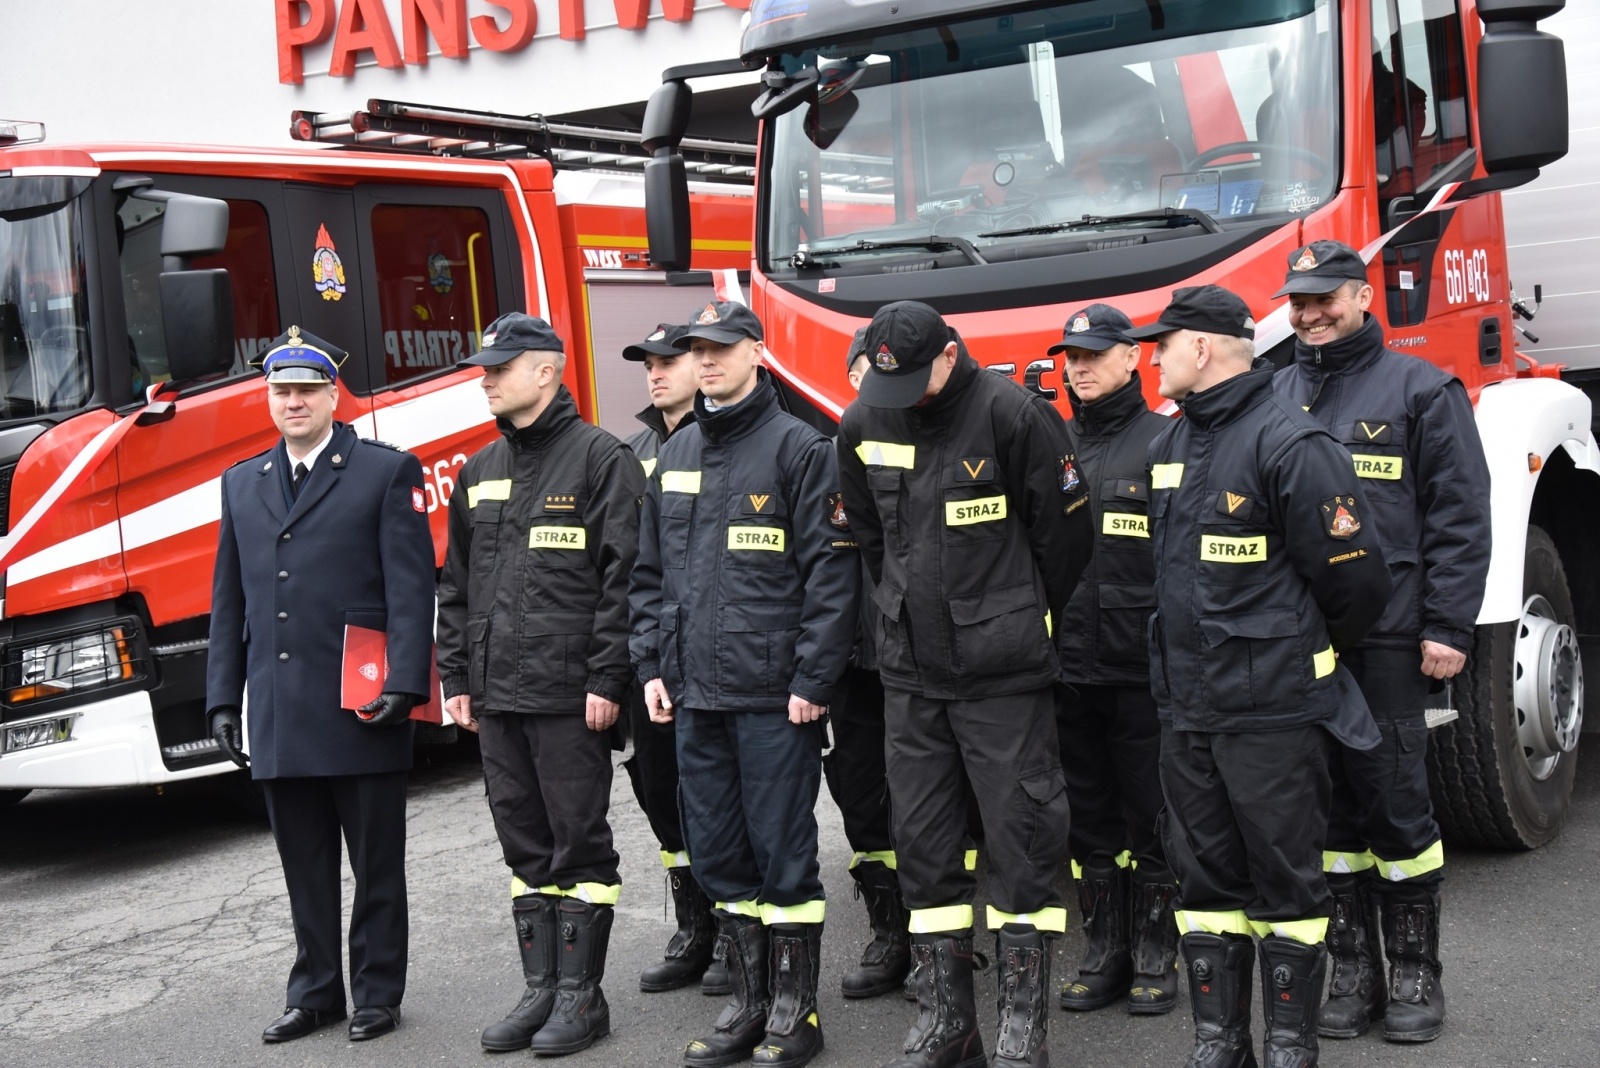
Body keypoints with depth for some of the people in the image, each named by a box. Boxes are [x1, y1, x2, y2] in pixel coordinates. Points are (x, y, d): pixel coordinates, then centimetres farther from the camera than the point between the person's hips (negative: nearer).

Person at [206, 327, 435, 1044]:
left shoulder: (388, 473, 0)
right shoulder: (241, 484, 15)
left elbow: (411, 589, -7)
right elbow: (229, 603, 16)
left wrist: (404, 684, -16)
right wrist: (223, 700, 11)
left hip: (360, 713, -4)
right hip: (278, 720, 5)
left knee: (377, 866, 6)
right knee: (305, 870, 13)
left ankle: (377, 994, 17)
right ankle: (315, 991, 24)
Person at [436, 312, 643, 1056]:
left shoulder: (599, 458, -5)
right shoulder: (480, 472, 16)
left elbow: (624, 575, -11)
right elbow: (457, 582, 19)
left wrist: (607, 678, -15)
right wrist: (456, 675, 13)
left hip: (568, 694, -7)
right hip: (496, 694, 7)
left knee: (579, 843, 1)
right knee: (525, 846, 12)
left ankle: (581, 995, 10)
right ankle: (541, 989, 21)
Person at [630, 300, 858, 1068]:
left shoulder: (796, 447, -5)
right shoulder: (674, 457, 14)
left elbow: (830, 569, -9)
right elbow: (650, 572, 18)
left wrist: (813, 680, -14)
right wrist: (652, 665, 9)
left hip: (773, 694, -6)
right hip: (695, 693, 6)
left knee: (783, 854, 1)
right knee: (717, 854, 12)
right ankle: (748, 1005, 24)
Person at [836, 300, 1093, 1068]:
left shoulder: (1012, 415, -14)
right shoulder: (863, 425, 2)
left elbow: (1063, 534, -5)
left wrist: (1024, 625, 6)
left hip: (1002, 669, -5)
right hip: (910, 669, 5)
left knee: (1020, 833, -1)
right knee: (923, 840, 8)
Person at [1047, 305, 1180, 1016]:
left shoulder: (1164, 441, -2)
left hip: (1142, 666, -5)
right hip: (1069, 664, 5)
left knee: (1150, 817, 4)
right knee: (1089, 819, 11)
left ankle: (1156, 956, 16)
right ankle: (1104, 953, 22)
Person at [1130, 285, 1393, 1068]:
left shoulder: (1289, 444, -15)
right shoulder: (1169, 446, 11)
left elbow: (1355, 578, -13)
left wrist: (1302, 655, 3)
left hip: (1272, 710, -8)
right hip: (1186, 709, 8)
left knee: (1286, 878, 4)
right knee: (1204, 876, 12)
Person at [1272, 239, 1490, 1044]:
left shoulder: (1419, 390, 1)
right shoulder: (1273, 396, 13)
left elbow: (1459, 517, -3)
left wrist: (1447, 628, -9)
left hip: (1385, 639, -4)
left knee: (1396, 803, 1)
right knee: (1329, 805, 9)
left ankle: (1416, 974, 15)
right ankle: (1353, 970, 20)